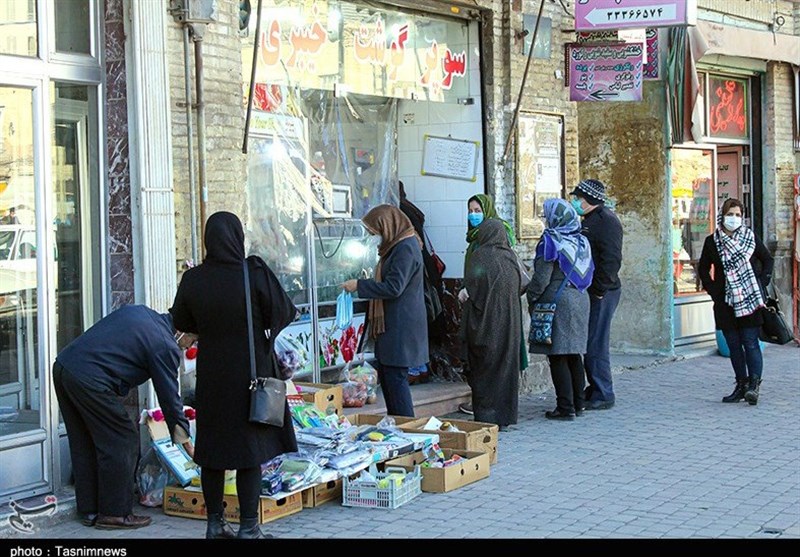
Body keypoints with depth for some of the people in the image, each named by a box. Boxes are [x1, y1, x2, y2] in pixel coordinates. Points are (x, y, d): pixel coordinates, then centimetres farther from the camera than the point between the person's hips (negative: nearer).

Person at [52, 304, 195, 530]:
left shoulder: (138, 311, 18)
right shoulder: (166, 346, -4)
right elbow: (169, 396, 0)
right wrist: (186, 443, 11)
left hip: (63, 365, 9)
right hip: (90, 381, -9)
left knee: (84, 444, 17)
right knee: (122, 442, 3)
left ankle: (89, 510, 25)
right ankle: (114, 513, 9)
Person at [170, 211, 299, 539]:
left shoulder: (193, 280, -5)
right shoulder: (255, 273, -16)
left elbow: (180, 322, 8)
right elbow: (285, 313, -8)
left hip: (211, 375, 3)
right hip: (250, 373, -3)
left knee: (212, 449, 13)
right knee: (250, 451, 4)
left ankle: (215, 524, 20)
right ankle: (248, 527, 7)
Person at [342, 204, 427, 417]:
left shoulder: (405, 248, -17)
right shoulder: (397, 246, 15)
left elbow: (393, 287, -21)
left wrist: (359, 285, -15)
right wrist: (363, 285, 12)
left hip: (401, 326, -11)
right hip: (391, 324, 11)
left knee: (395, 377, -8)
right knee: (385, 375, 14)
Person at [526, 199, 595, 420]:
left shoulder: (551, 240, -12)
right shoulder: (582, 241, 9)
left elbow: (541, 277, -14)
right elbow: (590, 273, 14)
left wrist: (531, 298, -3)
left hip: (556, 302, -7)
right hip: (580, 302, 7)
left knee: (557, 357, -4)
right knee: (574, 354, 14)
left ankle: (565, 407, -5)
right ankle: (577, 403, 18)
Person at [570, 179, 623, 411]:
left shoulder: (606, 220, -12)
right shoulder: (590, 220, 19)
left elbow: (611, 259, -20)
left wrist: (600, 290, -19)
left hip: (602, 293, -10)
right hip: (589, 292, 10)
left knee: (596, 345, -7)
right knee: (589, 343, 13)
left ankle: (603, 396, -1)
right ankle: (594, 390, 21)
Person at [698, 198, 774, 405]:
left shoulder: (750, 238, 2)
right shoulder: (712, 242, 4)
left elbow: (768, 260, 12)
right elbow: (703, 269, 15)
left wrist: (761, 285, 1)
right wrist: (714, 291, 4)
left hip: (750, 300, -2)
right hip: (726, 303, 2)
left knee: (750, 342, -8)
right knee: (733, 345, 6)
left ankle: (754, 384, -10)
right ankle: (741, 385, 13)